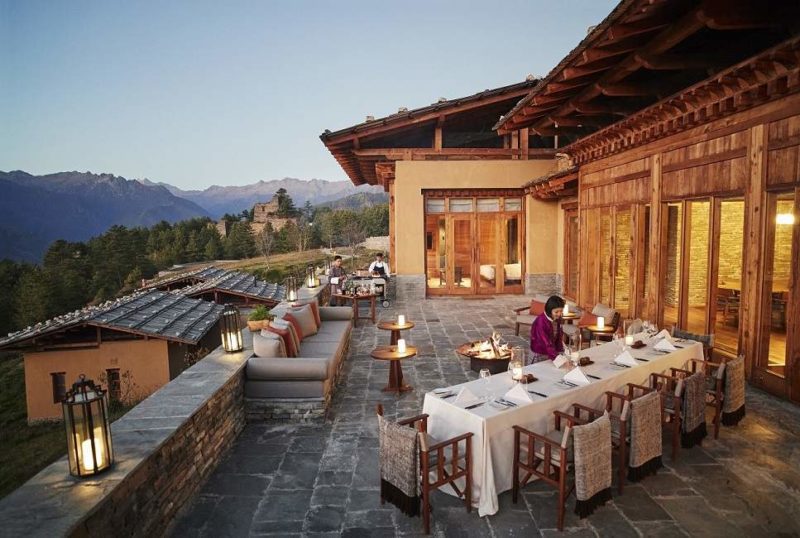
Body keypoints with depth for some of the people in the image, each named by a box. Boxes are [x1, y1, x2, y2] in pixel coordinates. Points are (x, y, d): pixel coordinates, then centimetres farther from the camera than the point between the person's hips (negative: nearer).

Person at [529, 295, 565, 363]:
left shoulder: (557, 319, -4)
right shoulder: (541, 321, -26)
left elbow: (559, 336, 5)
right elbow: (546, 342, -31)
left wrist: (560, 351, -7)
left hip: (551, 351, 6)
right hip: (540, 354, -6)